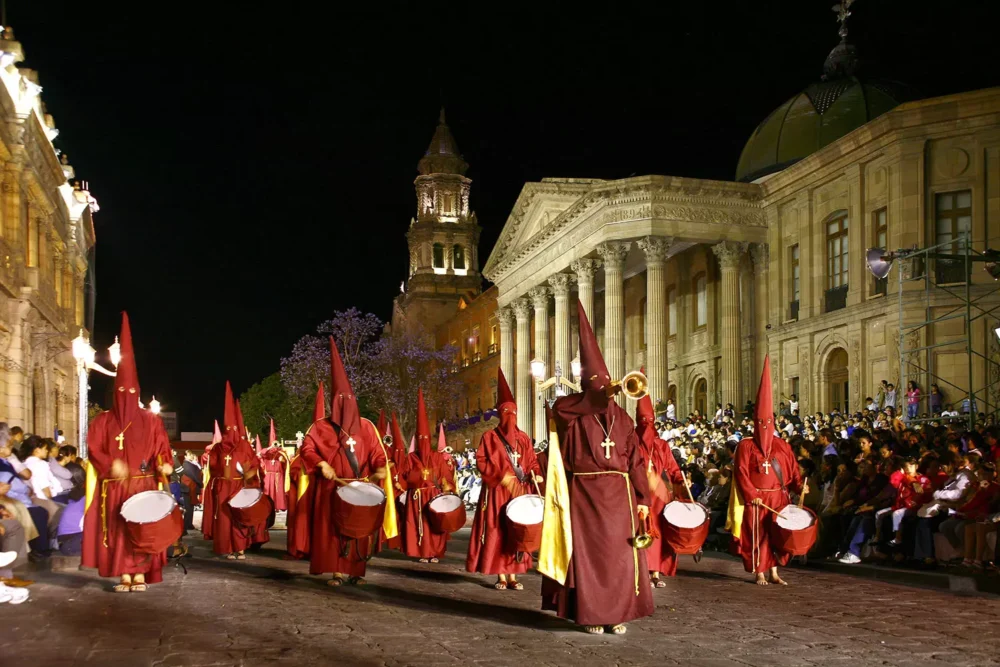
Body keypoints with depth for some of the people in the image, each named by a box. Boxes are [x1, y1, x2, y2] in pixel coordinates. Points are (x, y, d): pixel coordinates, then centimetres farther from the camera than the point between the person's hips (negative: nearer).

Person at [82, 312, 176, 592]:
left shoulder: (151, 420, 8)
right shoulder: (103, 420, 9)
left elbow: (161, 449, 5)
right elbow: (93, 449, 1)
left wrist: (164, 465, -15)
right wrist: (111, 464, -16)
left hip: (144, 484, -1)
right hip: (114, 486, 1)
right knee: (118, 528, -1)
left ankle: (140, 575, -1)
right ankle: (124, 576, 4)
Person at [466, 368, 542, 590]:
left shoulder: (523, 438, 14)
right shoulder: (489, 437, 3)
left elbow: (532, 461, 14)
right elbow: (481, 462, -3)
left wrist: (536, 475, -8)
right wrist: (500, 476, -16)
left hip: (520, 491, 3)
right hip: (497, 492, -3)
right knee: (497, 532, -5)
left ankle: (513, 575, 8)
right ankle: (501, 576, 1)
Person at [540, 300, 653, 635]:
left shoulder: (622, 419, 10)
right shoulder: (573, 413, 1)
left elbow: (635, 460, 8)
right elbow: (558, 406, -24)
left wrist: (642, 498, 2)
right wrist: (598, 396, -30)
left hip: (619, 494, 3)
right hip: (586, 494, -3)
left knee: (620, 555, 4)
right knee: (589, 553, 0)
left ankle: (616, 614, 14)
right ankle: (591, 614, 9)